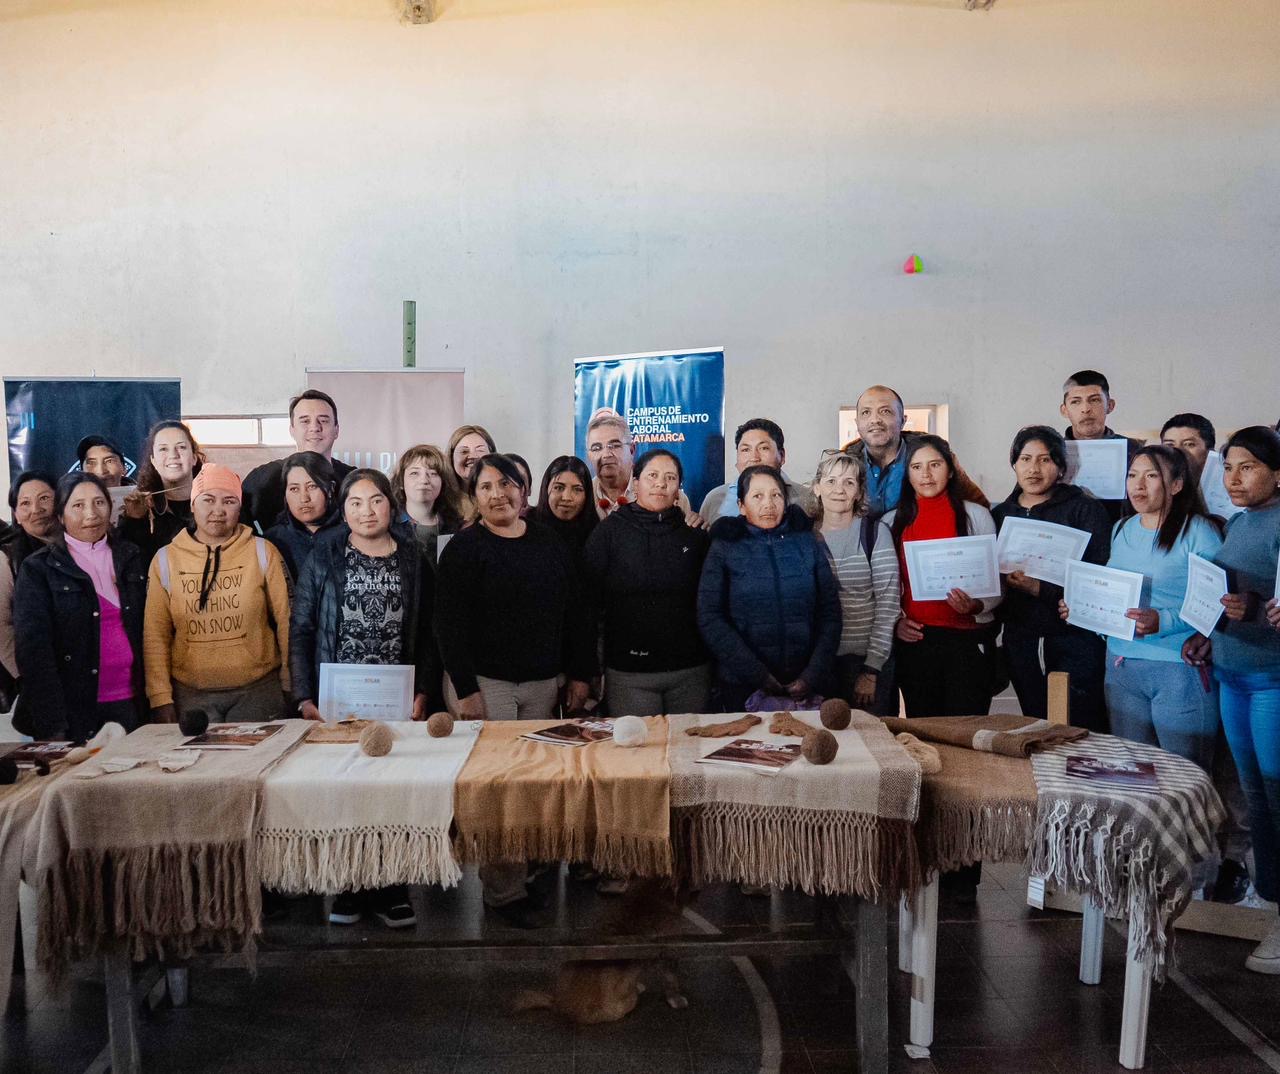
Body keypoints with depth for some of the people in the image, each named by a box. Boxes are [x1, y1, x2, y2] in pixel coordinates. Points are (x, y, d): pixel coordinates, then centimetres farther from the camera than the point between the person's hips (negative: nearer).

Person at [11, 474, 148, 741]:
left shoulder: (131, 558, 8)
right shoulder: (38, 569, -3)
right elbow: (34, 649, -9)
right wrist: (53, 727, -17)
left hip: (130, 704, 3)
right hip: (74, 710, -3)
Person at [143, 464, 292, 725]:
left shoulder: (262, 552, -1)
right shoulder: (166, 559, 3)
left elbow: (285, 621, 0)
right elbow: (155, 635, 3)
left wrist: (291, 687, 0)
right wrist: (160, 698, -1)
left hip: (258, 690, -1)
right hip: (190, 694, 1)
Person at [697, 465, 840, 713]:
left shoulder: (807, 542, 6)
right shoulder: (724, 548, 2)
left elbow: (830, 611, 2)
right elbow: (709, 618, -7)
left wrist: (814, 675, -10)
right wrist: (758, 675, -15)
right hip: (743, 688, -1)